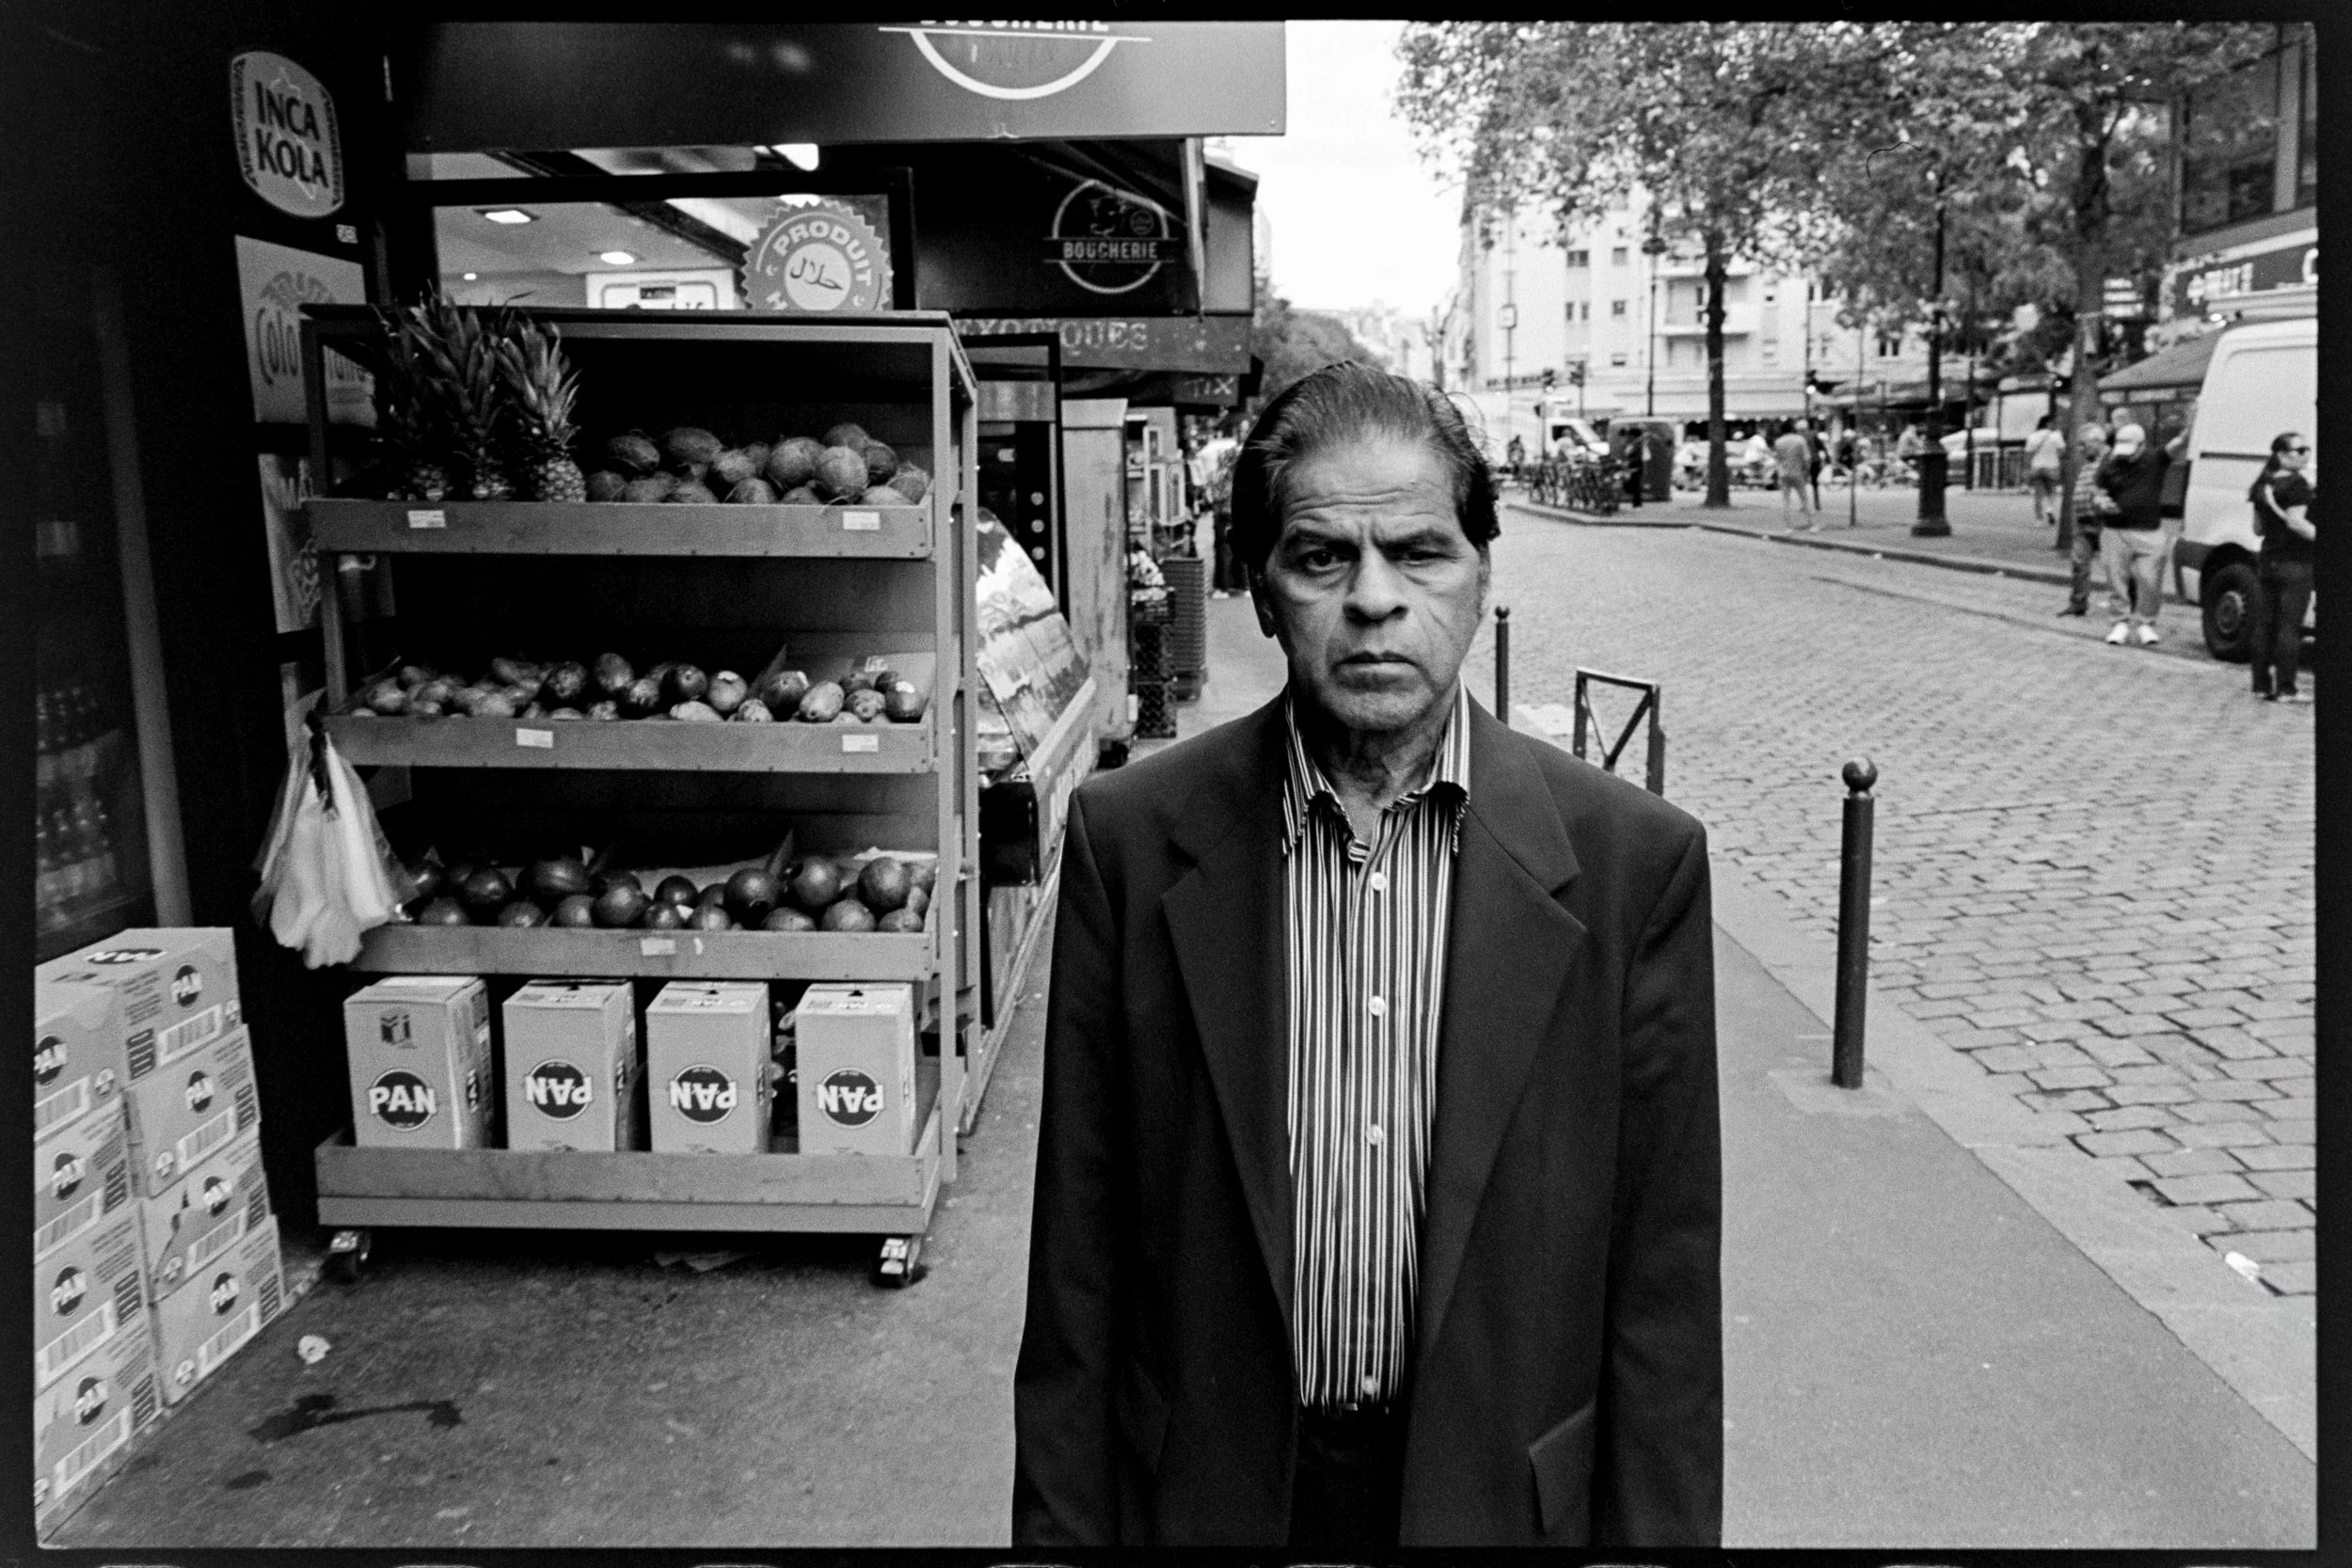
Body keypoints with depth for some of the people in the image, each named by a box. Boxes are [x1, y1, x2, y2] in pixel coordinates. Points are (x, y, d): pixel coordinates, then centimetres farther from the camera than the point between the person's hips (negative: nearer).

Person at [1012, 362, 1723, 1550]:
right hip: (1208, 1494, 1)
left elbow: (1666, 1284, -6)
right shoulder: (1130, 839, -10)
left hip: (1499, 1494, 0)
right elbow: (1078, 1260, -5)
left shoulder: (1632, 861, -12)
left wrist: (1657, 1529, -5)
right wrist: (1060, 1527, -3)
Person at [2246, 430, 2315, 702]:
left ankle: (2261, 685, 12)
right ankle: (2285, 689, -4)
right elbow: (2296, 522, -21)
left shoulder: (2263, 485, 12)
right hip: (2294, 564, -7)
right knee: (2289, 627, -5)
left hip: (2266, 562, 8)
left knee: (2263, 625, 9)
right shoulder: (2297, 484, -11)